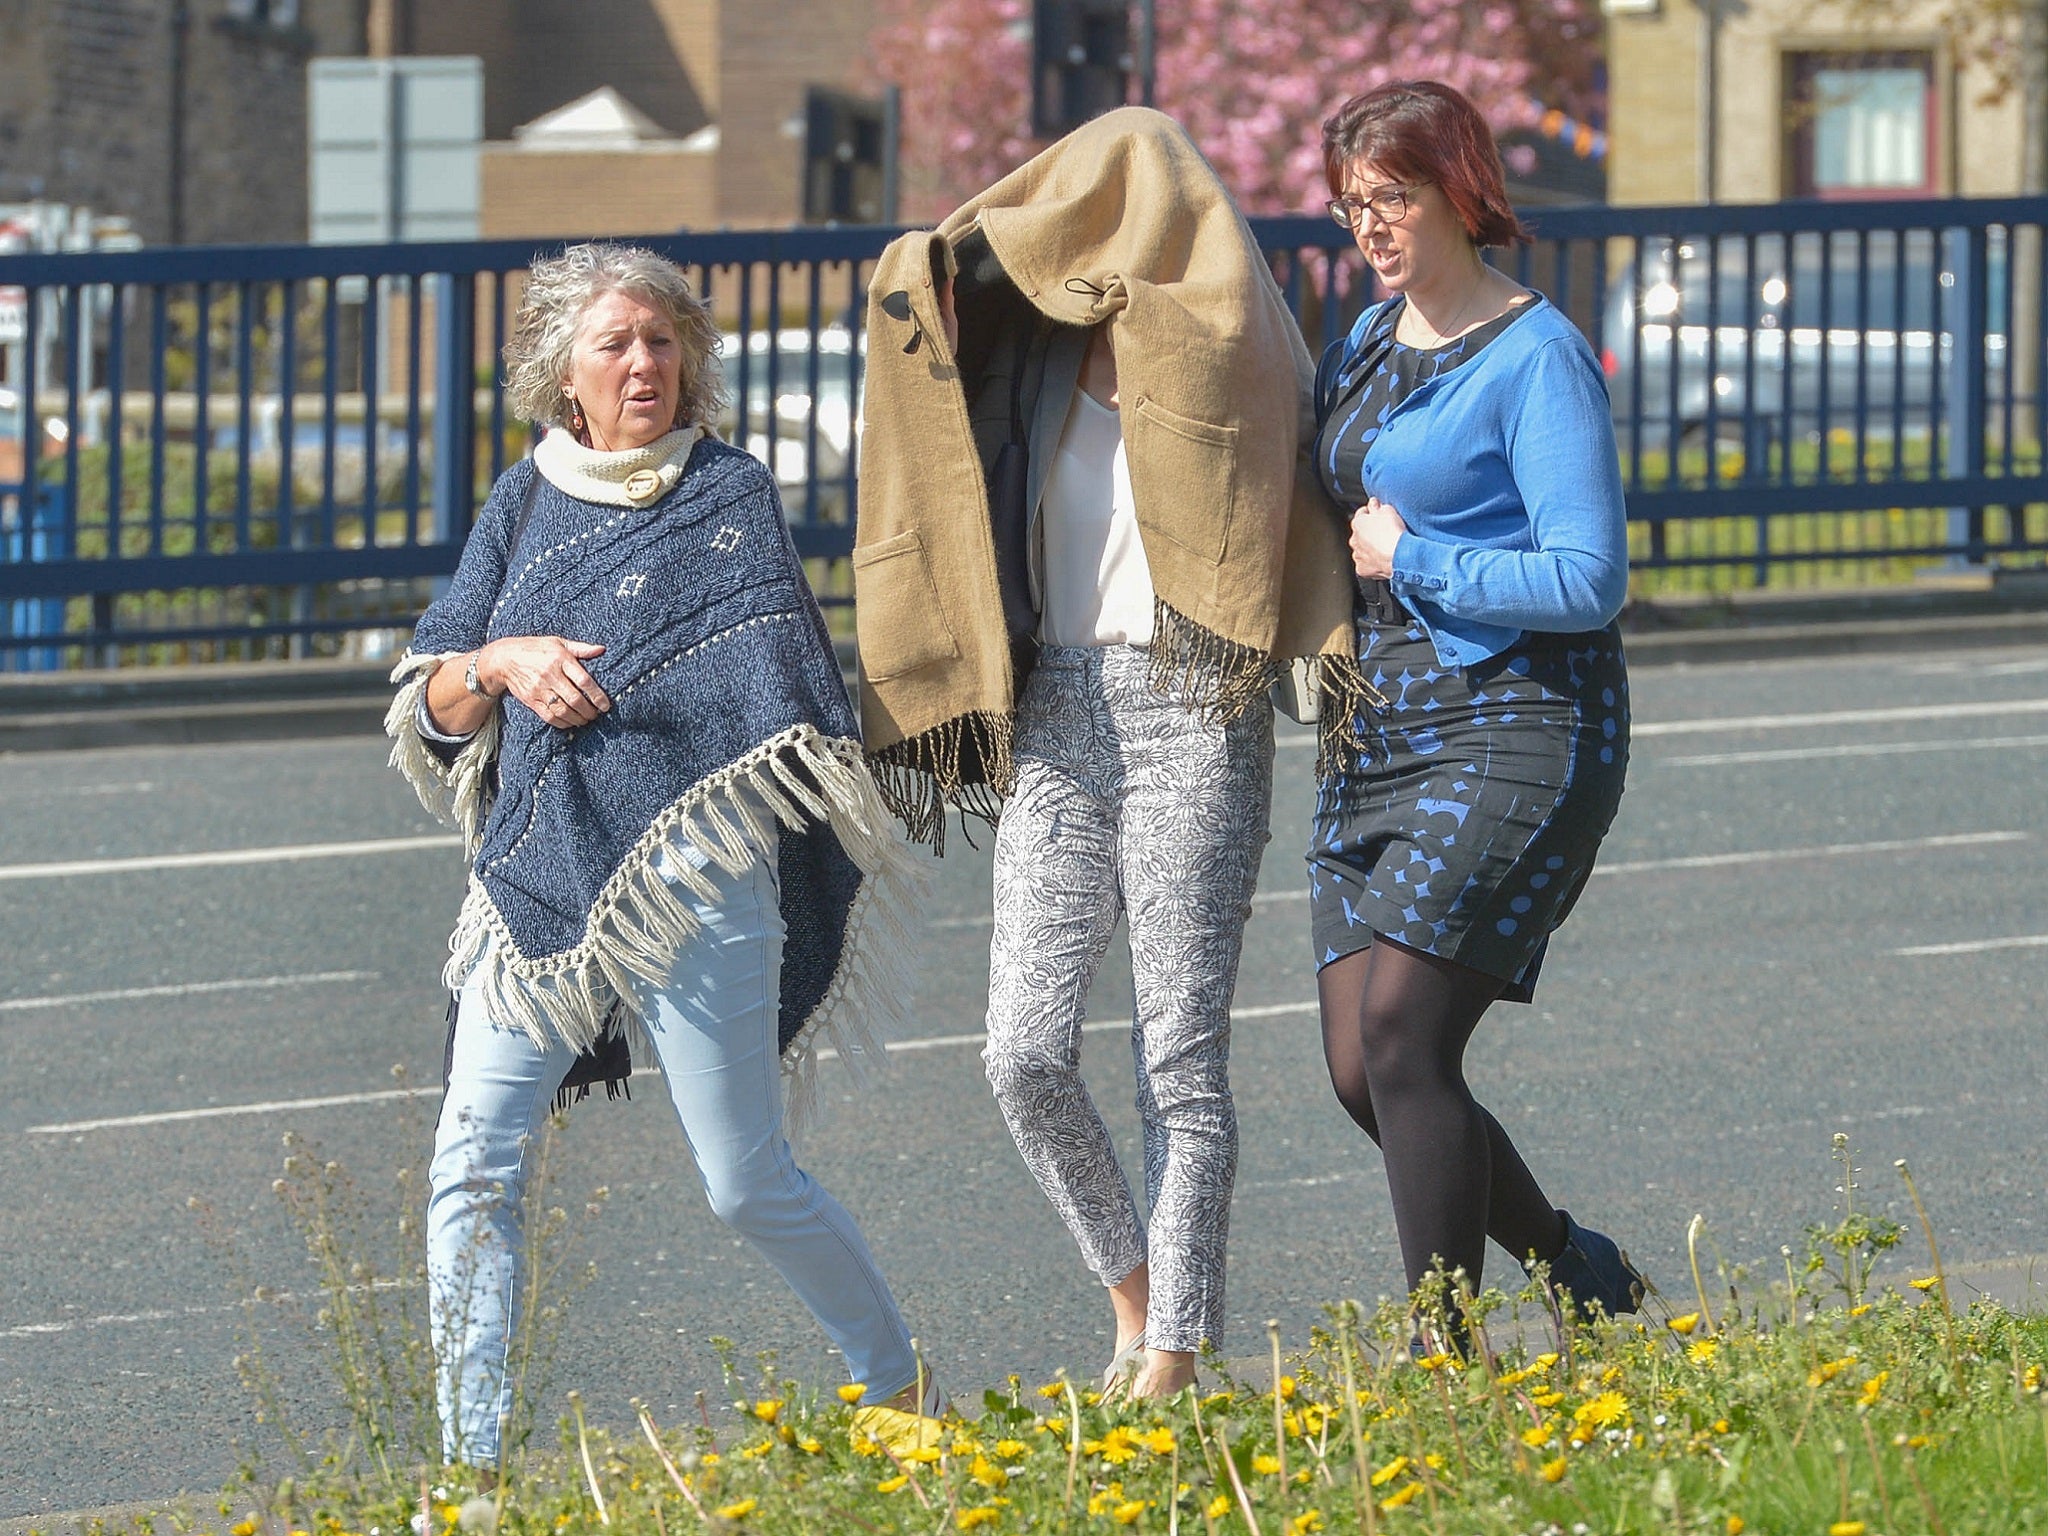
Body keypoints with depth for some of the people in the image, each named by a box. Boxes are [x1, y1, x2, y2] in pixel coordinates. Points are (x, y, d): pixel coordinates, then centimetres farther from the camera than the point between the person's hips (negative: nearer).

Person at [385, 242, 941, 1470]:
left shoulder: (729, 495, 3)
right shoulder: (526, 504, 13)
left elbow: (780, 691, 0)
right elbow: (427, 702, 8)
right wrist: (501, 662, -11)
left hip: (691, 872, -4)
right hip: (535, 876, 4)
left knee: (748, 1183, 1)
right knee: (474, 1171, -4)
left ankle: (898, 1390, 21)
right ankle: (473, 1462, 0)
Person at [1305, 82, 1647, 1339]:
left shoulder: (1538, 359, -11)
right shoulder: (1371, 341, 14)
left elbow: (1588, 582, -17)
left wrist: (1411, 560, -11)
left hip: (1512, 730, -8)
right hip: (1377, 738, 8)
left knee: (1401, 1036, -18)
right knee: (1362, 1071, 2)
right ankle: (1581, 1273, 21)